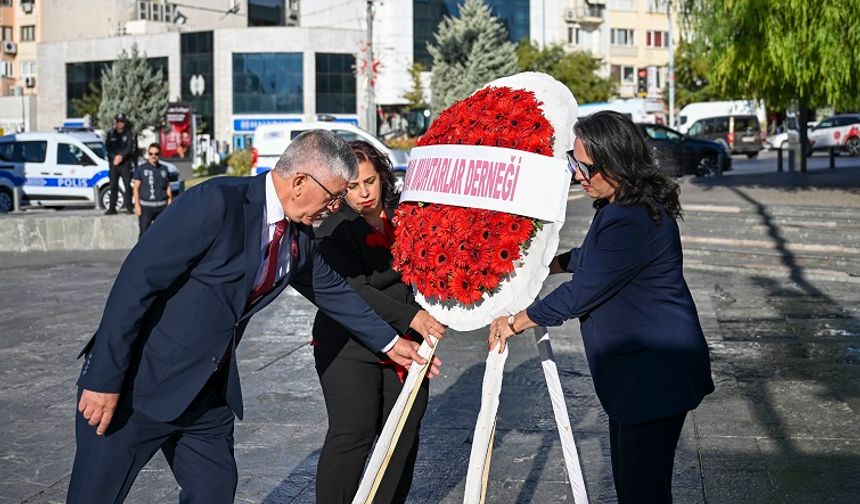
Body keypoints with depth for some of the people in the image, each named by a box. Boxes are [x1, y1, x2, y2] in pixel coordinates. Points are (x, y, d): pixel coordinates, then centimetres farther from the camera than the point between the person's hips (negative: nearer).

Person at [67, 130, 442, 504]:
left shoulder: (298, 235, 3)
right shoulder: (217, 202, -22)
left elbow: (331, 289, 21)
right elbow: (136, 279, -23)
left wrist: (390, 341, 23)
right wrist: (104, 380, -22)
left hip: (207, 391, 8)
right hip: (138, 382, -7)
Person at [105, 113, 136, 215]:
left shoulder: (129, 133, 3)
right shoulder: (111, 133, 12)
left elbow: (130, 148, -6)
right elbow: (107, 147, 7)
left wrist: (121, 156, -19)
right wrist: (114, 157, -8)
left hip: (125, 162, -3)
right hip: (113, 163, 3)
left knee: (127, 185, -10)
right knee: (113, 186, 4)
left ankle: (128, 206, -7)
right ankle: (112, 208, 7)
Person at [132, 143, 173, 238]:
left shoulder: (164, 169, 11)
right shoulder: (141, 168, 0)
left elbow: (168, 187, 16)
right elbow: (136, 188, -1)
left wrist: (170, 202, 9)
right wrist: (137, 205, -7)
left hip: (162, 206, 3)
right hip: (146, 206, -3)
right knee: (144, 232, -3)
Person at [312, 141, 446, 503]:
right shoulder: (333, 231, -8)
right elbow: (355, 290, -19)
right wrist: (410, 317, -31)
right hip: (349, 347, -4)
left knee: (405, 432, 5)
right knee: (352, 433, -9)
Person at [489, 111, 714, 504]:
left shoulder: (636, 222, -25)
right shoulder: (618, 206, 8)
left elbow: (582, 292, -21)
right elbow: (593, 258, 27)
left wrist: (515, 323, -10)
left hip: (655, 374, -11)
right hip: (631, 368, 11)